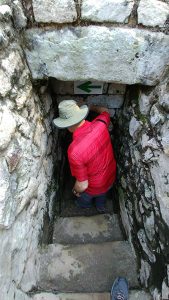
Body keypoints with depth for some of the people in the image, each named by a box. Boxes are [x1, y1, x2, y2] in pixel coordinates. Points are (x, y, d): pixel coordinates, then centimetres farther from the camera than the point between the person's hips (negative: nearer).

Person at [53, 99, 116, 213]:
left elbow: (82, 185, -28)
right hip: (110, 177, 4)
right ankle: (101, 207, 68)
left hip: (94, 187, -3)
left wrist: (76, 190, -6)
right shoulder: (100, 124, -25)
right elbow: (105, 111, 2)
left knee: (84, 198, 35)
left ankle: (85, 205, 68)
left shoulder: (74, 150, -40)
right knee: (102, 194, 39)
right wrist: (92, 107, 17)